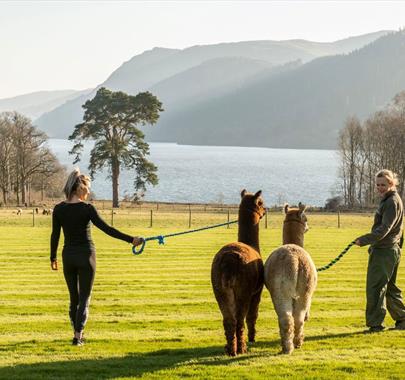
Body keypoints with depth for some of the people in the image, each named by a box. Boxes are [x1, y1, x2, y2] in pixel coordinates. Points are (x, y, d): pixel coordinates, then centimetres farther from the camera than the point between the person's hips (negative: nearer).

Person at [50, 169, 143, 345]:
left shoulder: (59, 209, -2)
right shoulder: (87, 208, -13)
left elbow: (55, 235, 4)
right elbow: (107, 229, -16)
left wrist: (53, 258, 15)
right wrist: (131, 239, -14)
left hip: (68, 256, 4)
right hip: (86, 255, -4)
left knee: (74, 298, 17)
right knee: (84, 299, 4)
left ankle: (77, 334, 23)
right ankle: (78, 336, -6)